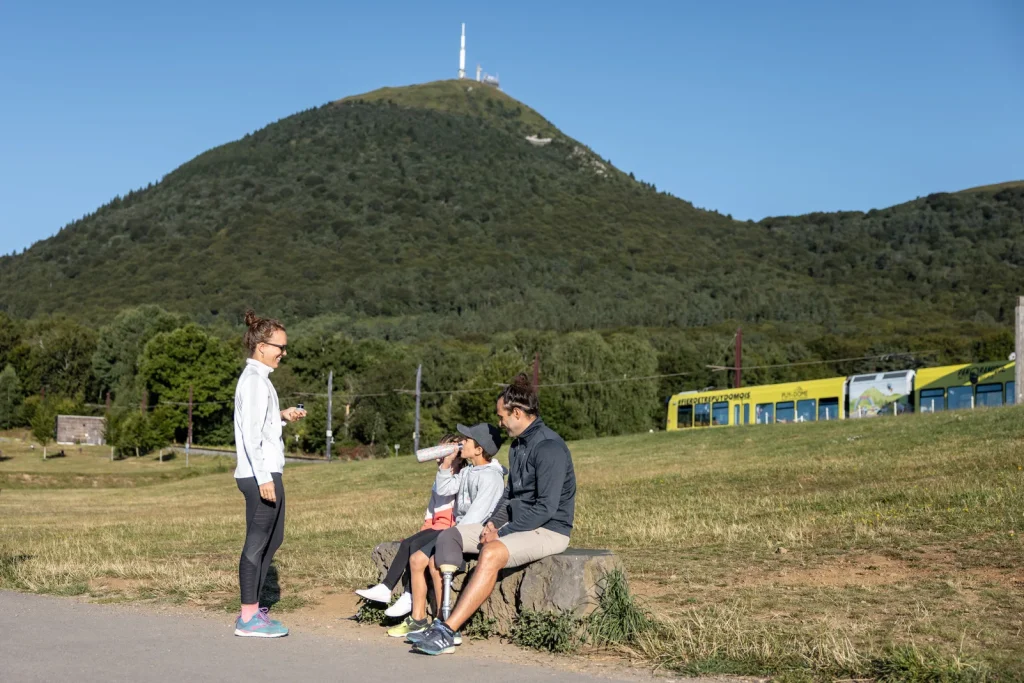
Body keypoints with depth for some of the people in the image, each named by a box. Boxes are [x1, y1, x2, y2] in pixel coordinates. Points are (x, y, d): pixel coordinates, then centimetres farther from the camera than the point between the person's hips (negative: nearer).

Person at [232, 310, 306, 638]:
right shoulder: (254, 381, -14)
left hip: (267, 473, 10)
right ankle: (248, 618, 2)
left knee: (272, 539, 16)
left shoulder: (258, 379, 17)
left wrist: (282, 414, 14)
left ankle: (252, 609, 23)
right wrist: (263, 478, -22)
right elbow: (251, 433, -20)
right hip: (259, 475, -10)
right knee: (257, 542, -5)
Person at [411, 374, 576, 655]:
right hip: (516, 524, 10)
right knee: (447, 537, -1)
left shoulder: (549, 447, -17)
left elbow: (546, 508, -22)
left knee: (492, 553, -36)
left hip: (548, 530, -10)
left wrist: (502, 533, -19)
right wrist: (493, 523, 0)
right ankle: (441, 620, -11)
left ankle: (447, 633, -35)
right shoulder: (518, 445, 13)